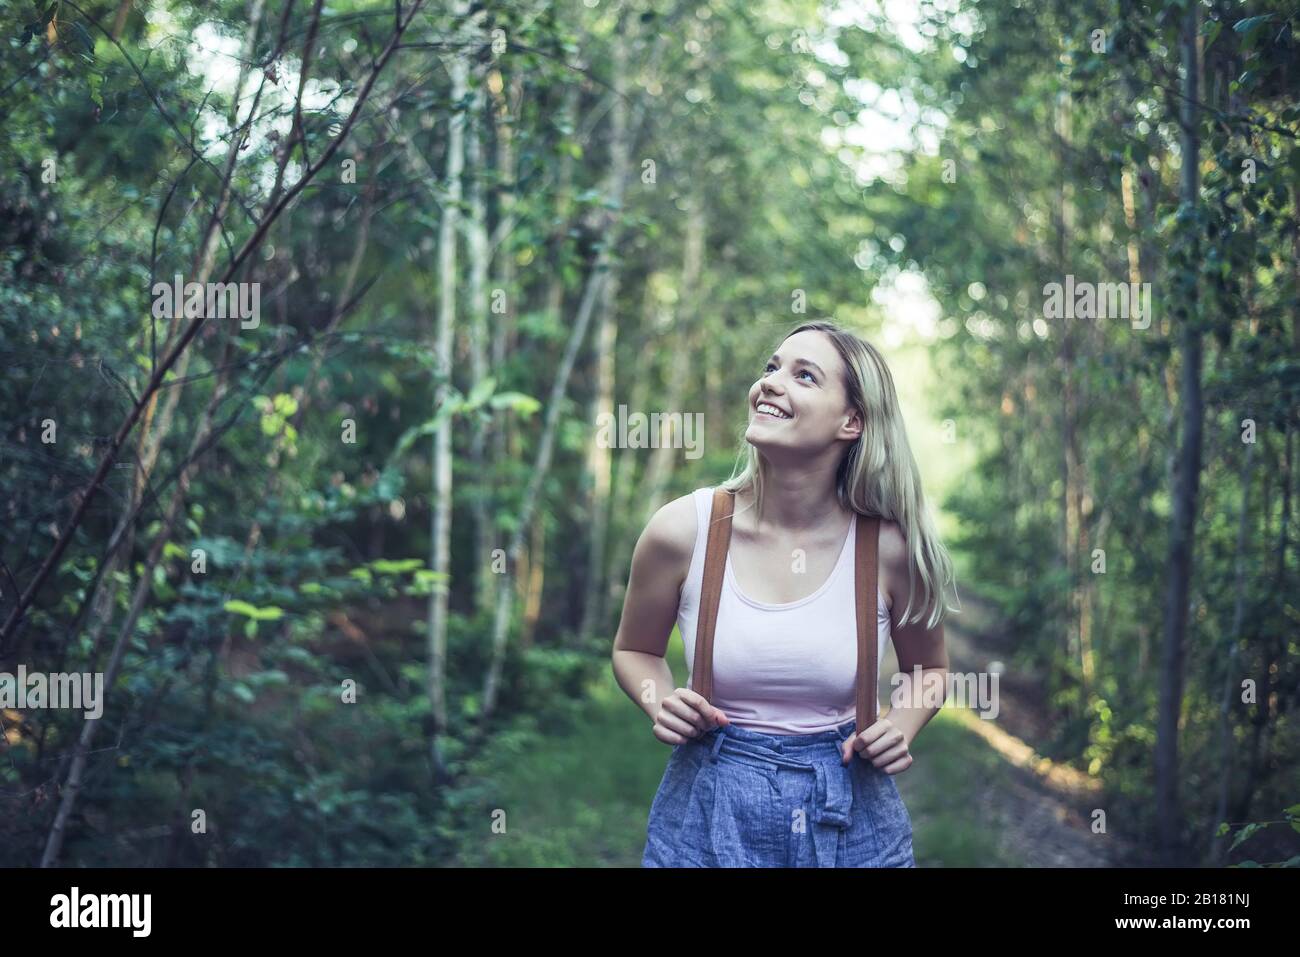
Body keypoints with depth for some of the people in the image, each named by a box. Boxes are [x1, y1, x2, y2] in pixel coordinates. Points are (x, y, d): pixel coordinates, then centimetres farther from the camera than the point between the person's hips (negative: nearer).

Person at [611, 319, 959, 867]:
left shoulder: (890, 548, -11)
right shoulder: (681, 530, -11)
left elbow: (928, 667, 9)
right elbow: (635, 651, 8)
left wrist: (901, 725, -10)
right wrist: (661, 706, -12)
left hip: (850, 819, 0)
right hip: (708, 814, 0)